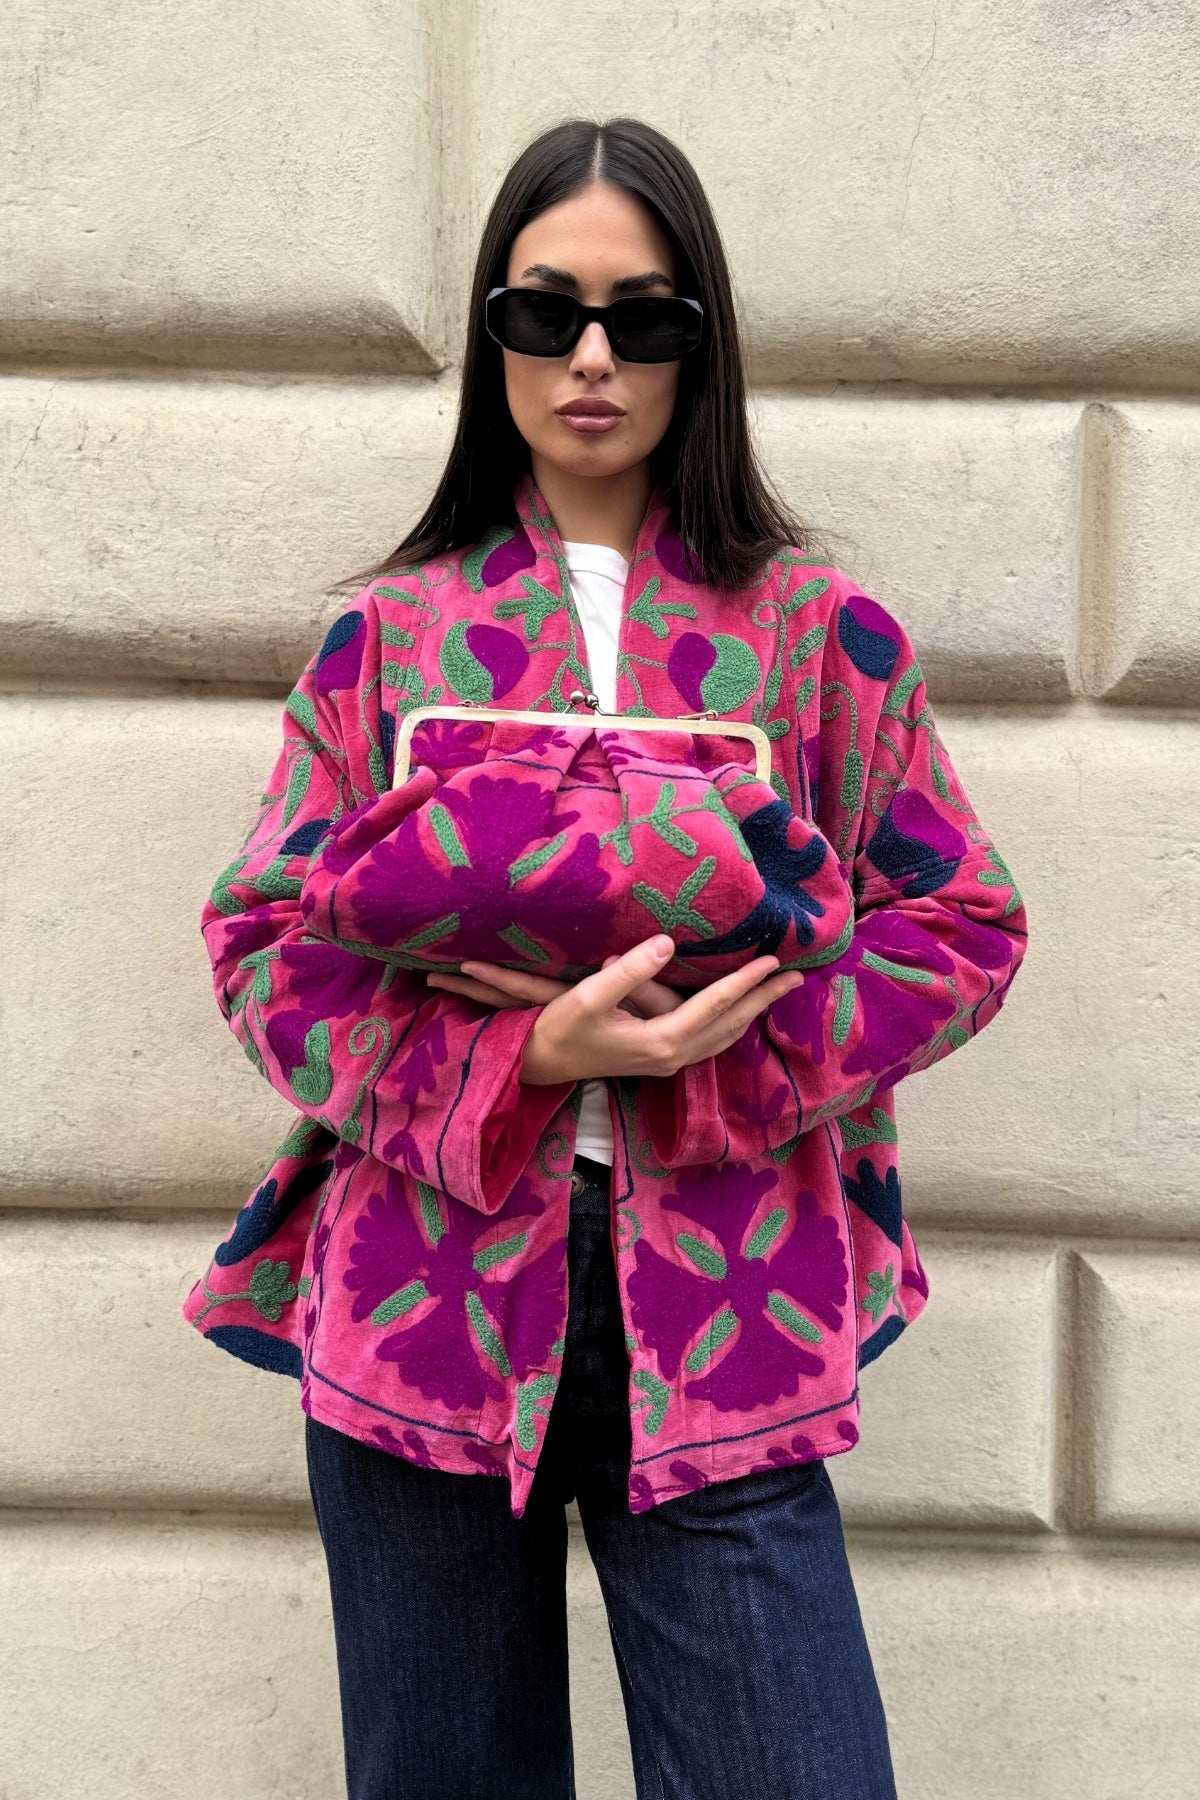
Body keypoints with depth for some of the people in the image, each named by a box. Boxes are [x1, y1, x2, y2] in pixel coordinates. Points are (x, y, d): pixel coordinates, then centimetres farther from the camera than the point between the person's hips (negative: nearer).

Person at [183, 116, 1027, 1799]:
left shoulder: (822, 630, 5)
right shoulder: (387, 632, 7)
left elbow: (963, 930, 4)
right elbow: (264, 945, 3)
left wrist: (694, 1057, -12)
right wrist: (526, 1059, -15)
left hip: (719, 1324, -1)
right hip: (423, 1303, 1)